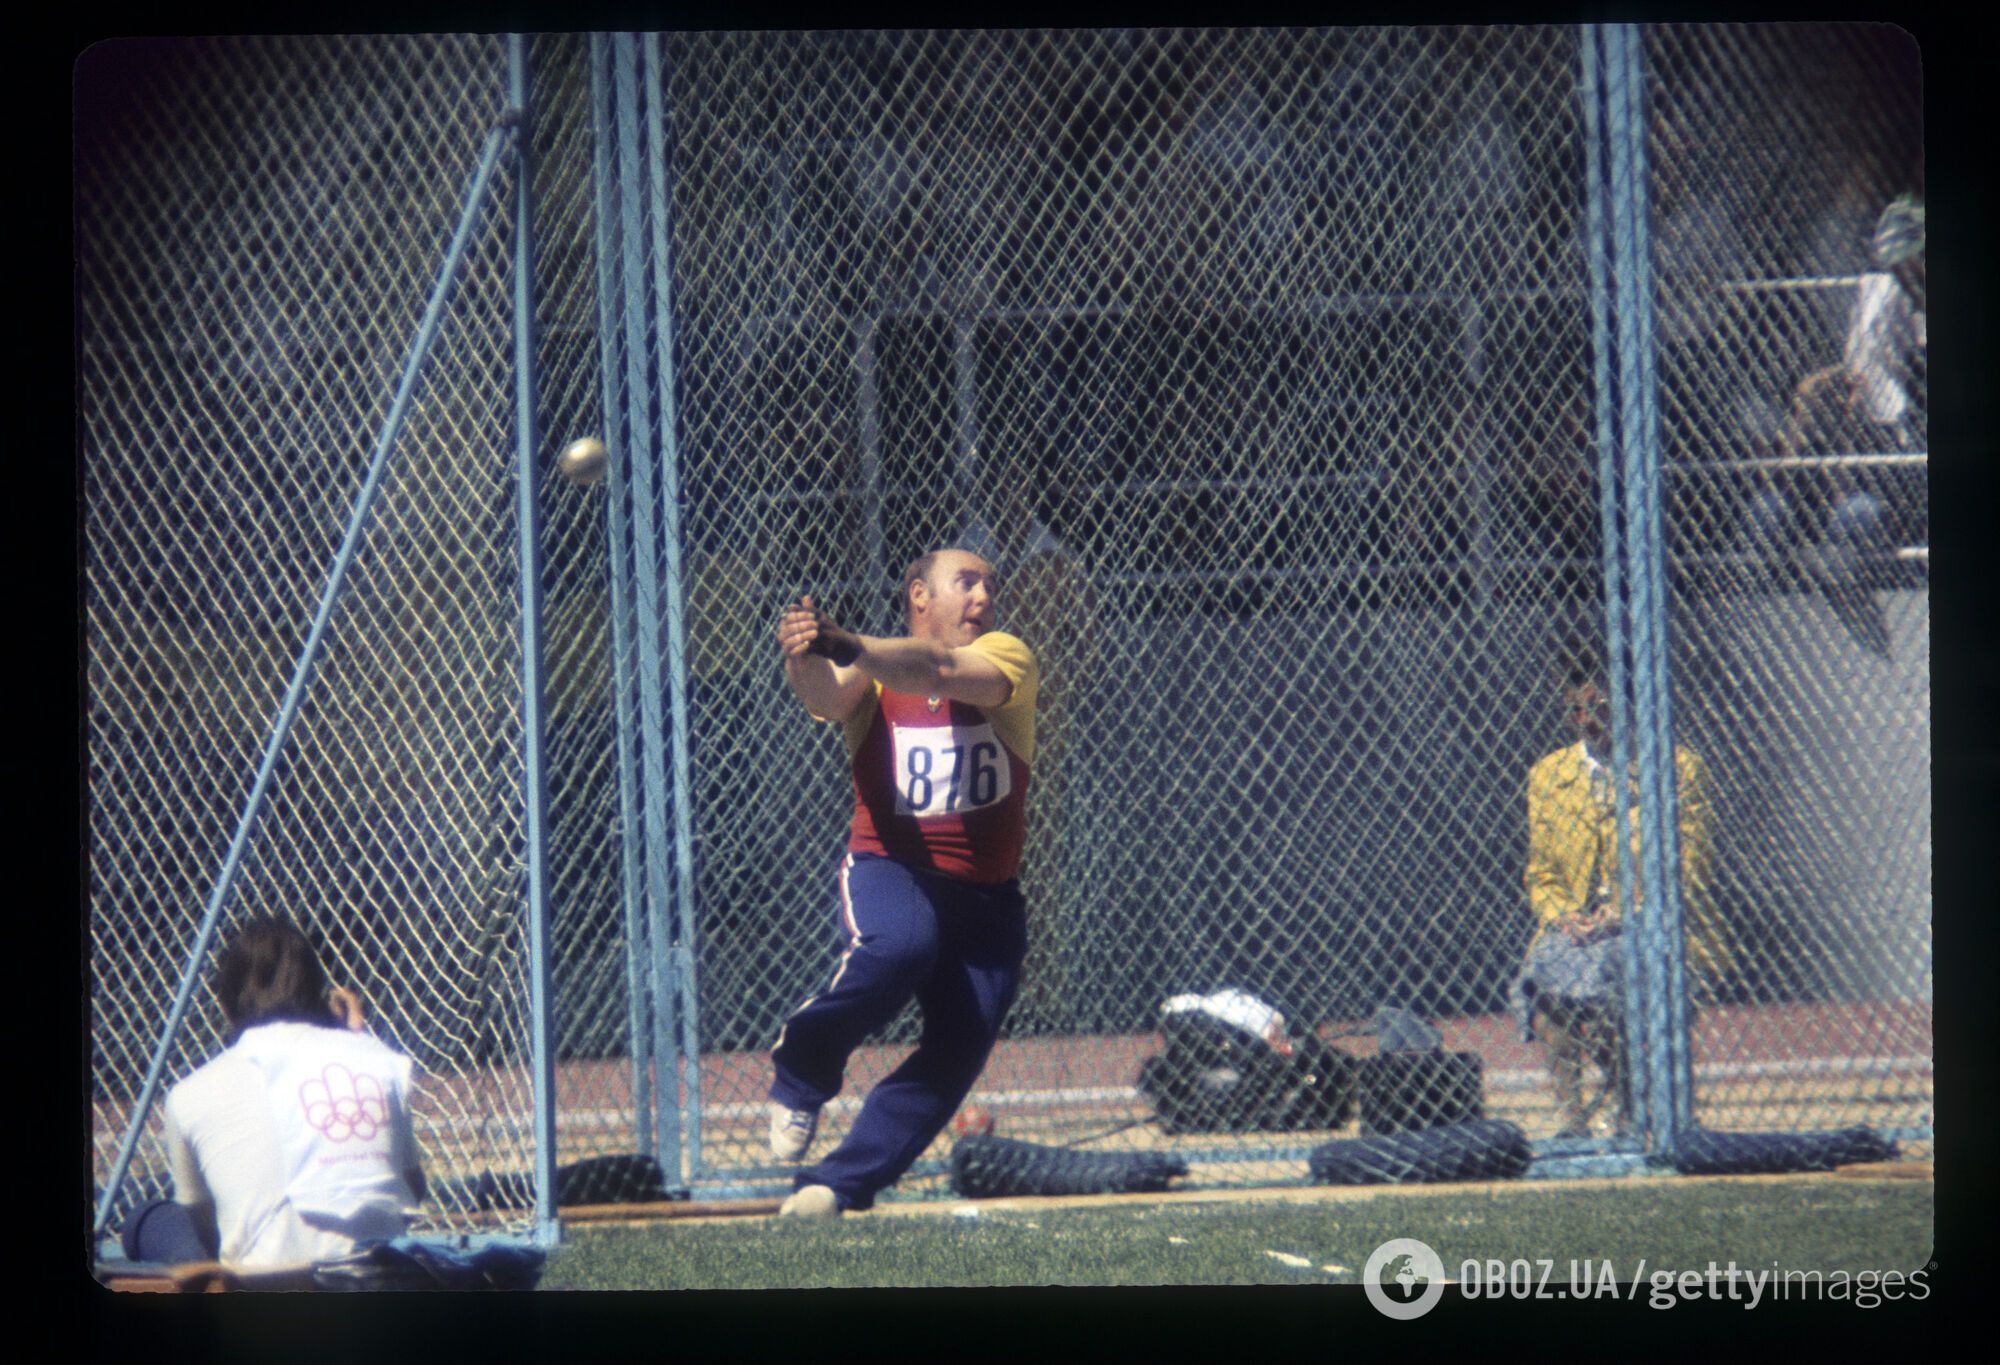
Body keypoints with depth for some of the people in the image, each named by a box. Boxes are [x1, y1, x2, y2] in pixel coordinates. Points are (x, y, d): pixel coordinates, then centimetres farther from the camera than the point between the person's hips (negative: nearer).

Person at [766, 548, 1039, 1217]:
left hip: (988, 898, 2)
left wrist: (850, 649, -38)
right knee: (899, 946, -34)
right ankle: (799, 1072, -10)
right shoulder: (873, 676, 4)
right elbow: (829, 695, -20)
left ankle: (839, 1182, 3)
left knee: (956, 1052, -8)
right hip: (888, 868, -2)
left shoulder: (1006, 658, 2)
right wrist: (806, 661, -45)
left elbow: (945, 669, -20)